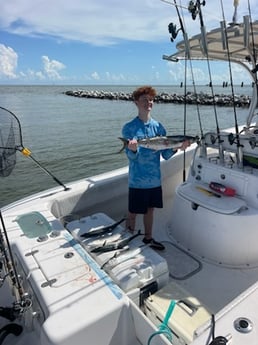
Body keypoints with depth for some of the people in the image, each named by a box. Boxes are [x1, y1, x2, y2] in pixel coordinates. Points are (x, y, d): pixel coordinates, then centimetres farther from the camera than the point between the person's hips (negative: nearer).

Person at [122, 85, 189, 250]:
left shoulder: (158, 126, 3)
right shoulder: (129, 128, -9)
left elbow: (166, 155, 2)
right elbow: (131, 156, -16)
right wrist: (132, 149, -38)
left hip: (155, 179, 4)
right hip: (137, 180, -4)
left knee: (150, 209, 18)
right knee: (133, 212, 9)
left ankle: (148, 238, 39)